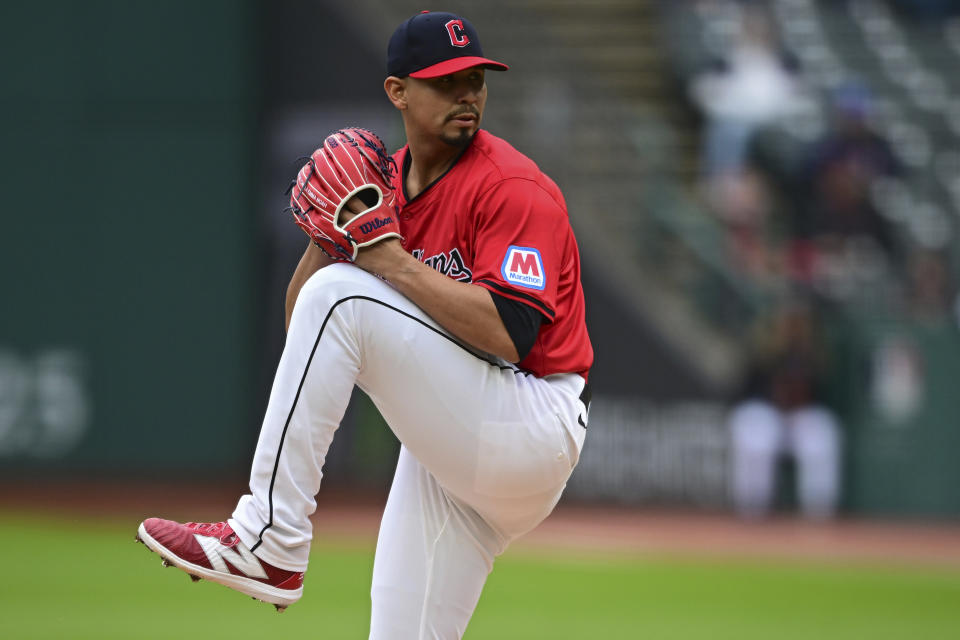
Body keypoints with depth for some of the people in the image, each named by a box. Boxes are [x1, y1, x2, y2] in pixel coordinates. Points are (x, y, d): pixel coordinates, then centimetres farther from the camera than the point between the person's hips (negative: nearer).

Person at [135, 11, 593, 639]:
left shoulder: (514, 187, -11)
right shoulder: (385, 183, 11)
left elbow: (508, 335, -25)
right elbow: (303, 325, 9)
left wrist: (392, 259, -22)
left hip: (532, 433, -8)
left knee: (343, 295, -20)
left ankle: (270, 543, -20)